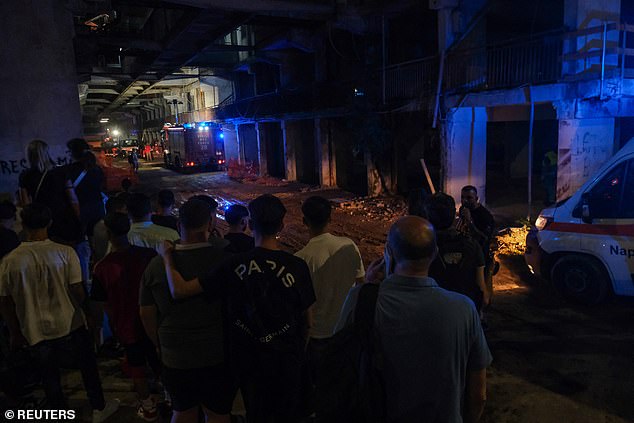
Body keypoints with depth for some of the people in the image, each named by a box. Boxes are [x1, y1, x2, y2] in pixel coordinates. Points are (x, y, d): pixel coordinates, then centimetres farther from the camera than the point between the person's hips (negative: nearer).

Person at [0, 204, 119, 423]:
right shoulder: (65, 253, -16)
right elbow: (78, 292, -15)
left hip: (36, 333, 1)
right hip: (70, 327, -1)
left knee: (50, 378, 19)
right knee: (88, 366, 21)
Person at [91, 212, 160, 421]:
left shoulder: (102, 268, -19)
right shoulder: (148, 255, -18)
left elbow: (105, 304, -9)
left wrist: (115, 323, 9)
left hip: (126, 327, -1)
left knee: (137, 366, 19)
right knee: (160, 362, 21)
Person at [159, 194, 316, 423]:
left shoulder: (234, 265, -18)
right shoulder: (297, 266, -19)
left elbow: (179, 290, -17)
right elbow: (306, 319, -8)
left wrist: (167, 257, -1)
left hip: (247, 359, 1)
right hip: (286, 359, -1)